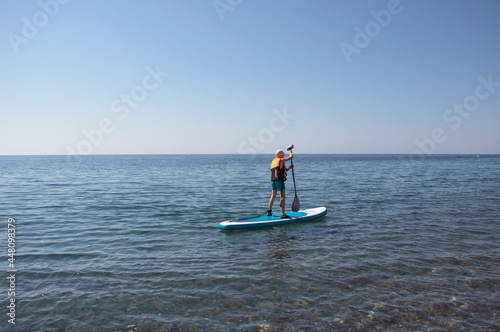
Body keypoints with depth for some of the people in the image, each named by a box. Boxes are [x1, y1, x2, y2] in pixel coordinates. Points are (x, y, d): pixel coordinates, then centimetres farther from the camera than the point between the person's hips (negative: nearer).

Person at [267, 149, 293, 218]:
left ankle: (269, 211, 22)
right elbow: (291, 156, 4)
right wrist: (290, 152, 24)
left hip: (273, 181, 8)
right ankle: (283, 214, -8)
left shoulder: (273, 161, 21)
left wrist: (289, 167, 23)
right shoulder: (281, 160, -3)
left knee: (273, 196, 18)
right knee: (282, 197, -6)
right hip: (279, 180, -8)